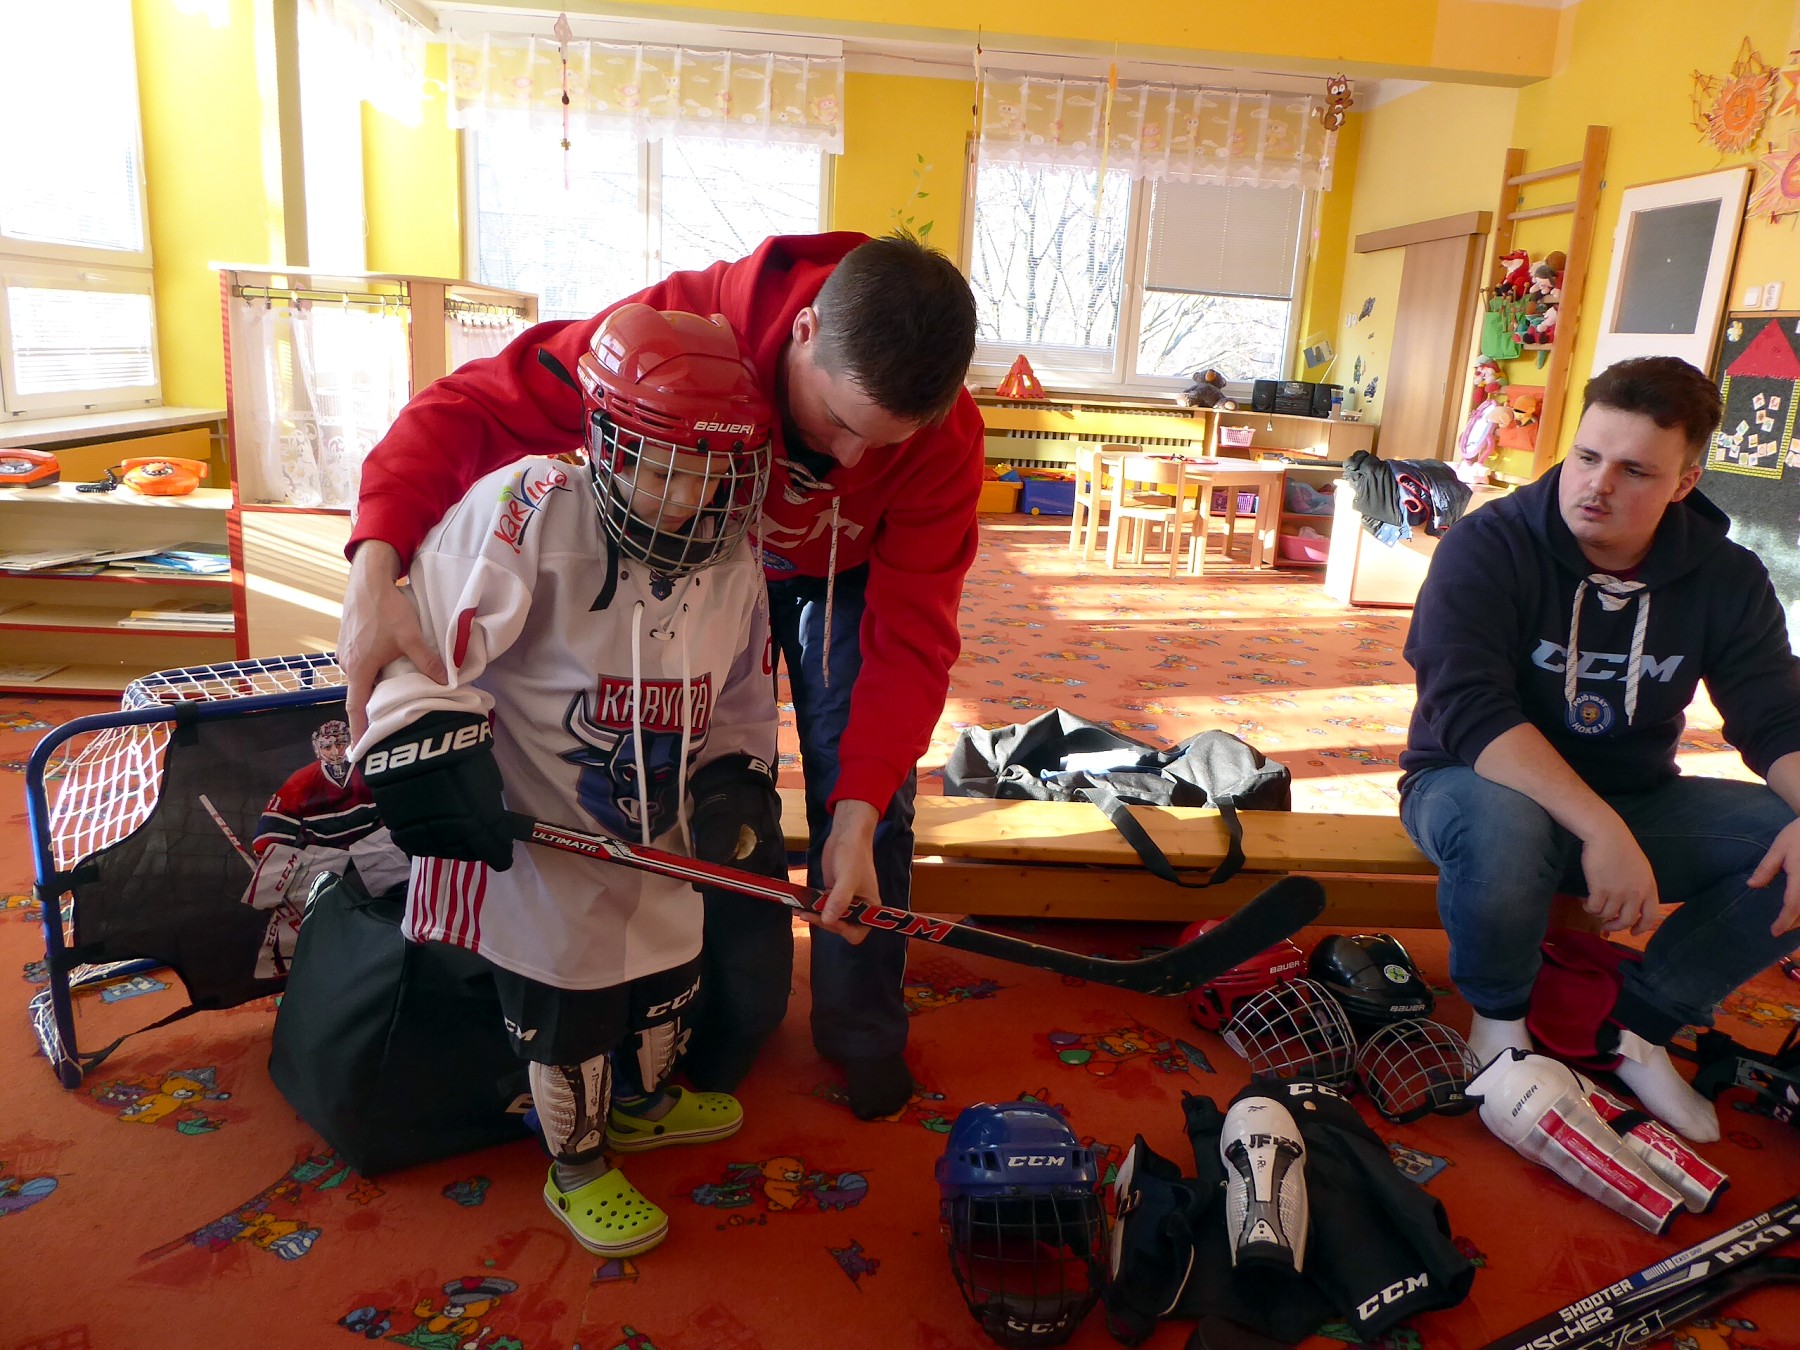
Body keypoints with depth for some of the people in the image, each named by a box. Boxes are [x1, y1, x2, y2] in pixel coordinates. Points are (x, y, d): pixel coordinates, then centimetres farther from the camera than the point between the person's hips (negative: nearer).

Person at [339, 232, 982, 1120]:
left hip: (849, 576, 1)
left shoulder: (944, 439, -35)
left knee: (869, 798, -2)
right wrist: (375, 568, -53)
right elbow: (472, 409, -38)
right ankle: (737, 1015, 24)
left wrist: (857, 812, -41)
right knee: (720, 790, -1)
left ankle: (862, 1030, 22)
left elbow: (911, 632, -31)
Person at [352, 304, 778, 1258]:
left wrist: (737, 773, -1)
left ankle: (643, 1102, 53)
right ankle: (576, 1166, 35)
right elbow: (417, 634, -21)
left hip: (658, 827, 6)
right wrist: (427, 746, -27)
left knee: (667, 973, 23)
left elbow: (739, 686, 9)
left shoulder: (730, 553, -3)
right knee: (565, 1009, 8)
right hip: (537, 828, -6)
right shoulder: (527, 513, -23)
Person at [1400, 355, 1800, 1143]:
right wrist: (1599, 829, -39)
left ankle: (1639, 1021, 0)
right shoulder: (1487, 548, -18)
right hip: (1481, 785, -4)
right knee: (1501, 825, -39)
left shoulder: (1725, 577, -3)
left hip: (1633, 802, 5)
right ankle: (1499, 1015, -7)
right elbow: (1469, 710, -30)